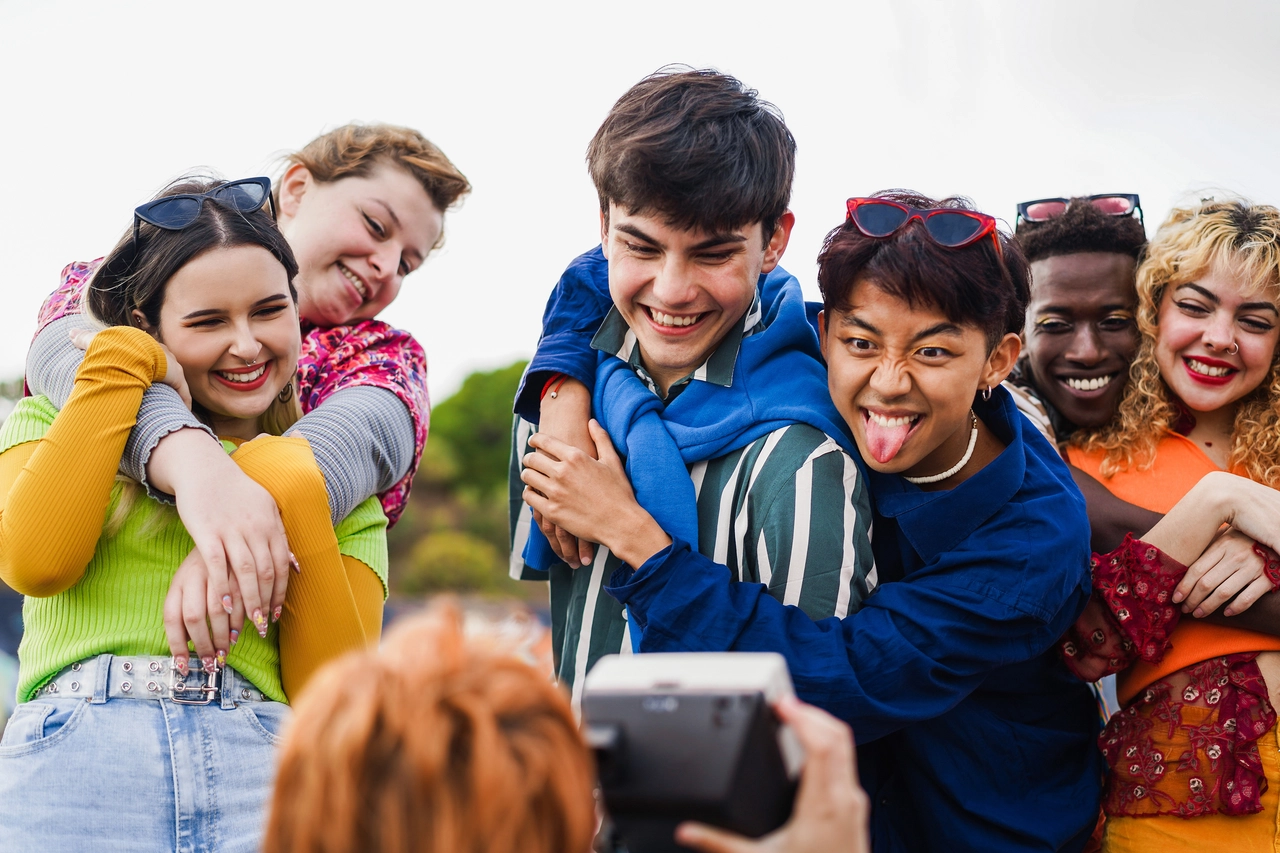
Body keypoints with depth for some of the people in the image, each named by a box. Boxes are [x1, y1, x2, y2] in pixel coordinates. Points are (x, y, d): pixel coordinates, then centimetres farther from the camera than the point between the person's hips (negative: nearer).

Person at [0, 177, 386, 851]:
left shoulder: (336, 477, 18)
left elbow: (332, 695, 7)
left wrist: (293, 500, -1)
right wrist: (121, 364, 3)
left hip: (260, 772, 0)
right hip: (68, 767, 0)